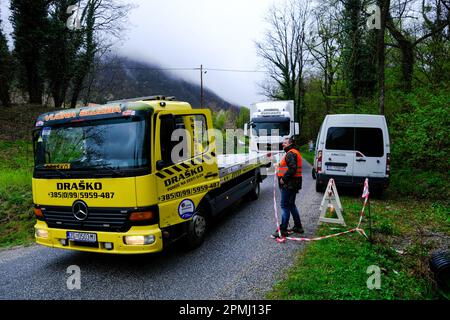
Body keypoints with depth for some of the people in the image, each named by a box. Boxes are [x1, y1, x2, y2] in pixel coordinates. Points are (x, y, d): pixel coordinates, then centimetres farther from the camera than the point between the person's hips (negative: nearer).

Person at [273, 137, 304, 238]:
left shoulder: (291, 153, -14)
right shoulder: (294, 152, 21)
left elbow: (292, 168, -26)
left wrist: (283, 178, -21)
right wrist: (279, 168, 11)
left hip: (289, 184, -11)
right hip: (292, 184, 11)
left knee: (285, 206, -6)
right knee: (291, 205, 18)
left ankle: (282, 230, -1)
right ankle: (298, 227, 26)